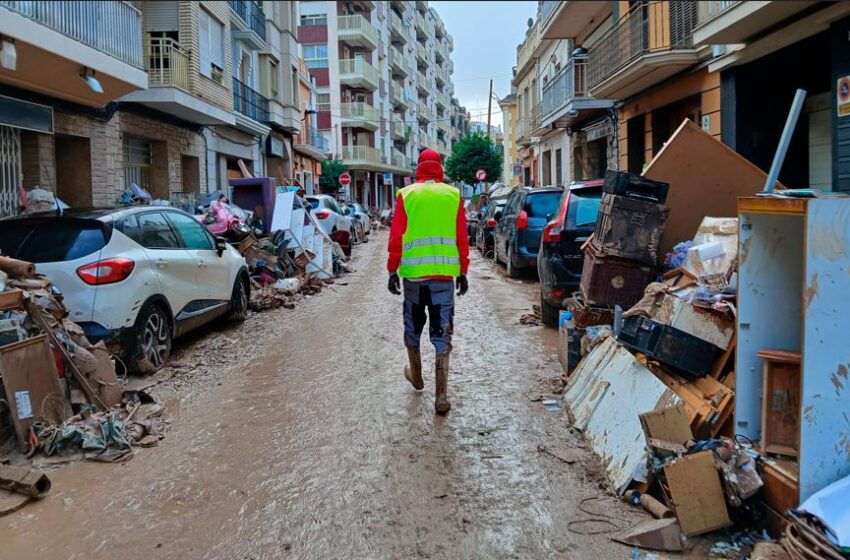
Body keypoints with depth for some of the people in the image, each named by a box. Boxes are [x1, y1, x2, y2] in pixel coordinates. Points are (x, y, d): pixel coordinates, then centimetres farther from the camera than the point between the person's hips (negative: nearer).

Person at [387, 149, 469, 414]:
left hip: (413, 272, 0)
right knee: (442, 333, 2)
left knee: (413, 327, 19)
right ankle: (442, 396, -1)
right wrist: (463, 272, 11)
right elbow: (462, 238, 4)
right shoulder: (453, 195, 3)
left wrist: (393, 271, 6)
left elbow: (396, 237, -1)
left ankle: (416, 376, 38)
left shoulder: (406, 195, 1)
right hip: (444, 273, 0)